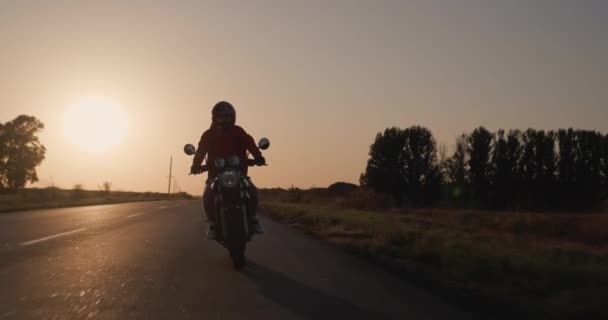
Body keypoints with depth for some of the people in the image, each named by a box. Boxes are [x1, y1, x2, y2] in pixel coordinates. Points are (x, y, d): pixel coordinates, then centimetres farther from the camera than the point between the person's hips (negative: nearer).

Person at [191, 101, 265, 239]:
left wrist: (258, 156, -28)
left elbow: (250, 144, -9)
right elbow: (201, 150, -4)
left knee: (252, 191, -23)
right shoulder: (208, 135, 7)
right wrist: (196, 165, -24)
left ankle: (251, 217, 0)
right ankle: (212, 222, -3)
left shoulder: (238, 132, 4)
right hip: (216, 174, 0)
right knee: (208, 196, -25)